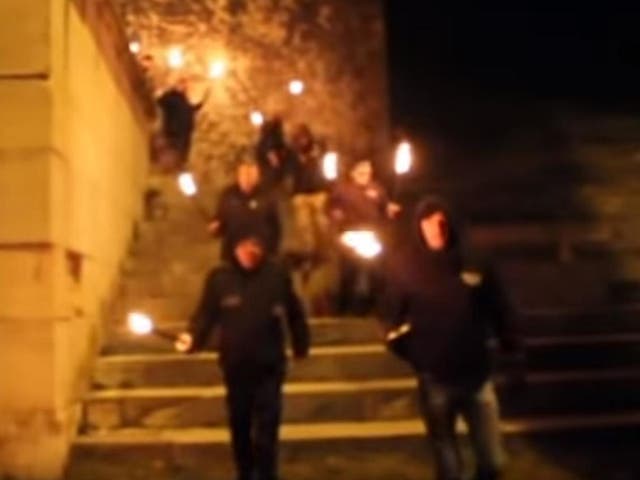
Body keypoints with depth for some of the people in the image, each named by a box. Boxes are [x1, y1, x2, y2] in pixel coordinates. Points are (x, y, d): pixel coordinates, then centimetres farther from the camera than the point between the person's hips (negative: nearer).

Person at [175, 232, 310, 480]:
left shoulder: (277, 275, -7)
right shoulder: (219, 277, -7)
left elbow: (294, 313, 3)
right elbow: (206, 314, -6)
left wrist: (300, 346, 6)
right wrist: (192, 338, -24)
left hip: (269, 366, -2)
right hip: (235, 366, 2)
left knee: (266, 430, -4)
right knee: (240, 426, 17)